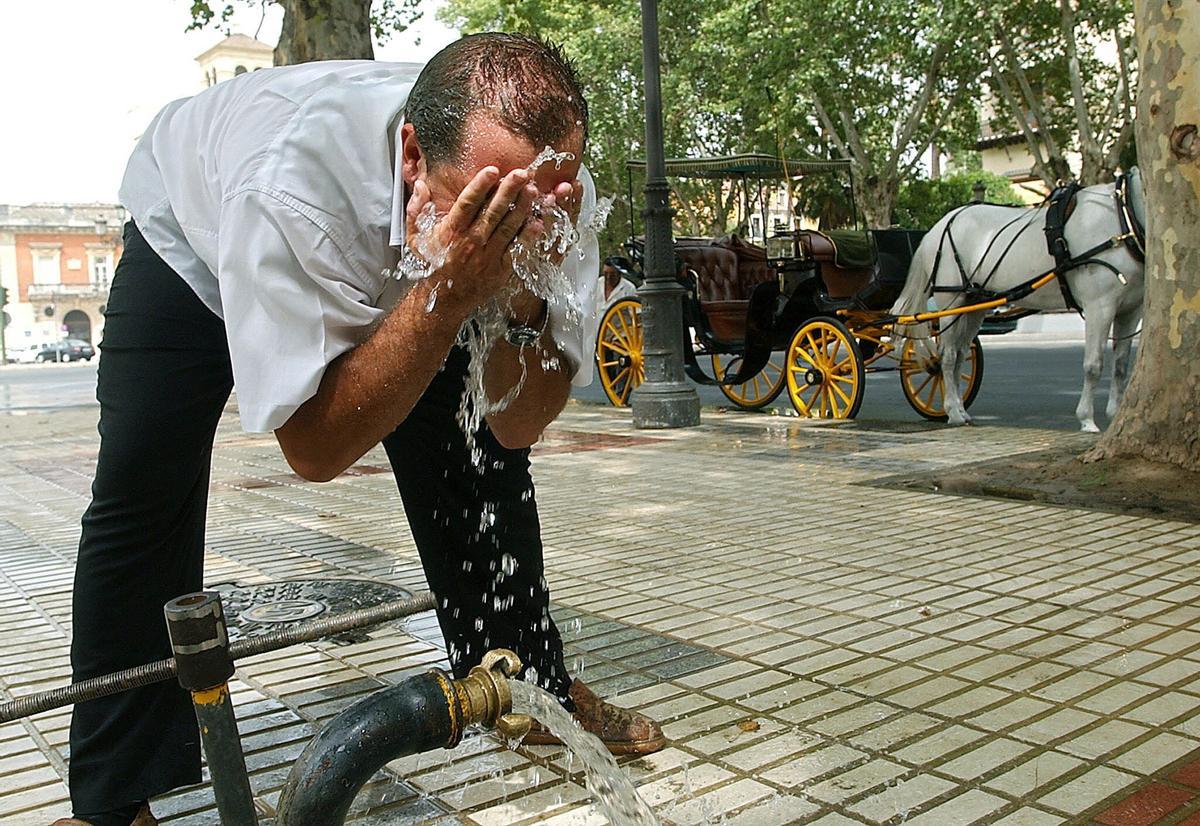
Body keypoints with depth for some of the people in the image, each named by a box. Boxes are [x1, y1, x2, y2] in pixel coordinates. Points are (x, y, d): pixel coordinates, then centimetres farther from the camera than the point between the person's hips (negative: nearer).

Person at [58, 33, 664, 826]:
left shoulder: (558, 193, -32)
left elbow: (518, 425, -27)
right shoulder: (290, 177, -45)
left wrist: (522, 296, -46)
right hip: (195, 238, -3)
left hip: (395, 264, 4)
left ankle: (534, 691, 15)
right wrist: (450, 293, -51)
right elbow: (315, 448, -40)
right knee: (142, 492, -15)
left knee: (486, 460, -7)